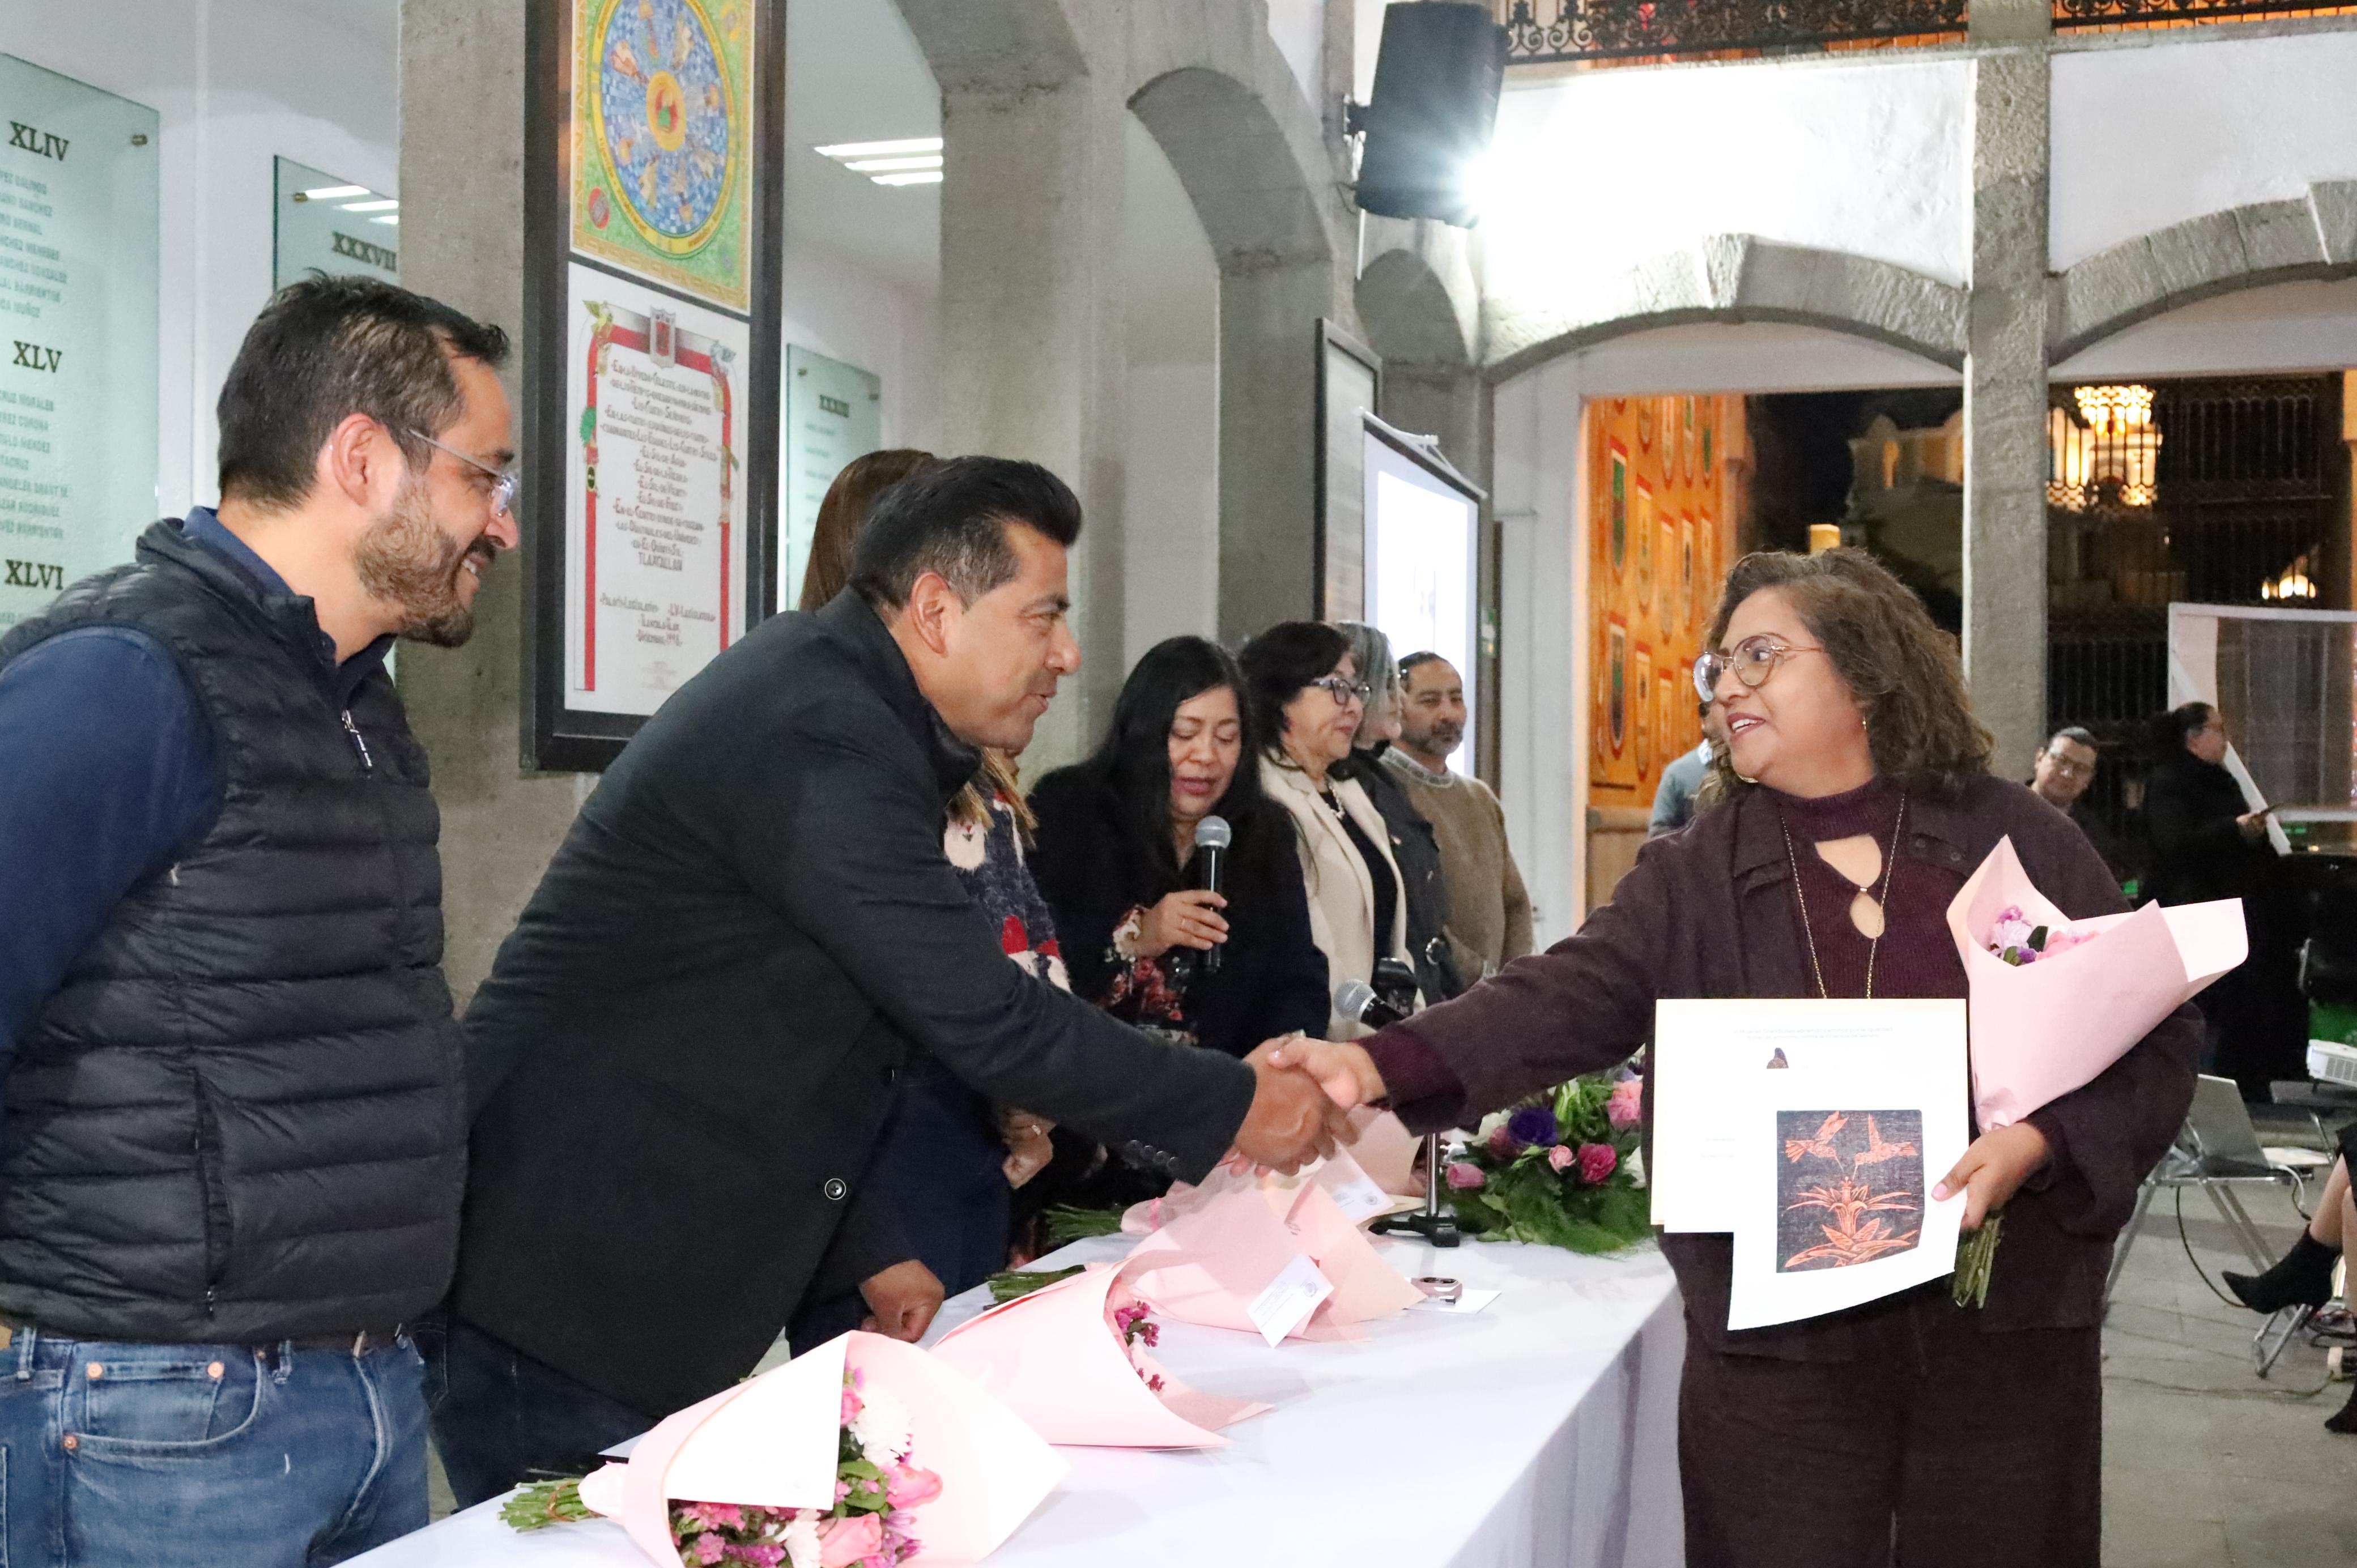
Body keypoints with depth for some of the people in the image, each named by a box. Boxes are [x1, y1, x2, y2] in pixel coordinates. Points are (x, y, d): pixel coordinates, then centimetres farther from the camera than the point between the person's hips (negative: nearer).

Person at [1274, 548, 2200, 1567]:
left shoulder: (2017, 839, 2)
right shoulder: (1694, 877, 3)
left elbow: (2157, 1031, 3)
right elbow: (1566, 1001, -11)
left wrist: (2040, 1141, -15)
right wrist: (1380, 1066, -28)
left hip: (2006, 1331, 0)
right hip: (1779, 1349, 0)